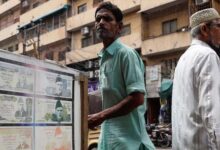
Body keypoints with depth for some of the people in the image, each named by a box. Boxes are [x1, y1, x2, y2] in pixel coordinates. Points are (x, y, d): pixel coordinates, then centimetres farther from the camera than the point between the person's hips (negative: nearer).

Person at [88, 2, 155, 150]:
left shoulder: (126, 53, -13)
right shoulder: (104, 57, 12)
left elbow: (137, 98, -21)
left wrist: (101, 116, -18)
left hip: (127, 138, -8)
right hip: (109, 136, 8)